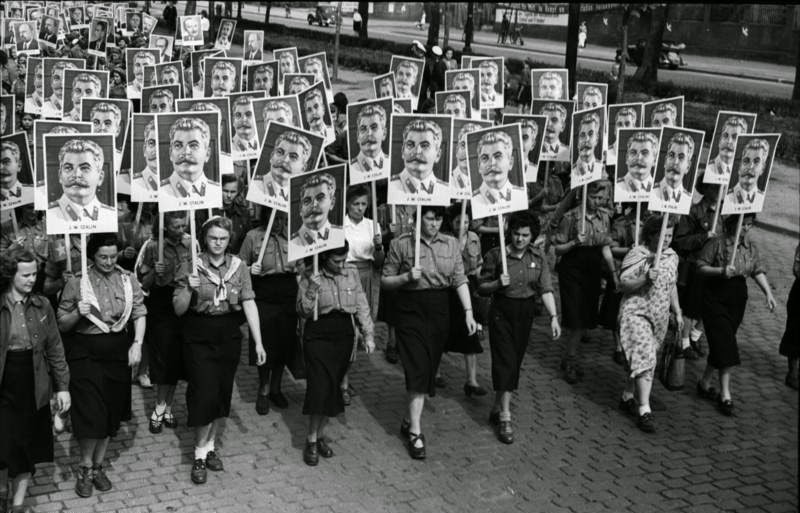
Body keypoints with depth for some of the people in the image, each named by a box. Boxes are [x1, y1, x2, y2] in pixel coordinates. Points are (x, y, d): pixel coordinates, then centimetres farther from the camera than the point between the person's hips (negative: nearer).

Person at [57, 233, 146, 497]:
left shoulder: (128, 280, 2)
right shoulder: (77, 283, -6)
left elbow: (140, 314, 4)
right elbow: (62, 324, 0)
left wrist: (137, 344, -9)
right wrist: (78, 313, -20)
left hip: (118, 351, 3)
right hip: (85, 352, -3)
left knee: (112, 411, 10)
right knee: (90, 411, -6)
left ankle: (98, 465, 27)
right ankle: (85, 468, 15)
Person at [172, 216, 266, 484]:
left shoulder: (239, 267, 0)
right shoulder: (191, 267, -6)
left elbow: (249, 304, -2)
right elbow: (178, 310, -5)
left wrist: (258, 342, -7)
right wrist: (189, 289, -24)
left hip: (229, 338, 3)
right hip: (199, 339, -3)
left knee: (222, 394, 12)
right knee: (204, 395, -6)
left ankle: (210, 445, 29)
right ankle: (200, 454, 8)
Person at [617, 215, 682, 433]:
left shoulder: (672, 257, 9)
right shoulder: (636, 255, -13)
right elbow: (623, 284, -15)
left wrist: (677, 312, 16)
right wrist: (645, 279, -29)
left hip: (660, 316, 7)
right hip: (636, 313, -7)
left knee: (642, 358, 14)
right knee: (644, 357, -15)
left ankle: (627, 397, 31)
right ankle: (644, 410, -15)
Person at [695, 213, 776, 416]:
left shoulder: (752, 247, 6)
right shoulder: (716, 244, -11)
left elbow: (758, 271, 8)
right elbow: (700, 267, -10)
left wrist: (768, 293, -3)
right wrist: (721, 271, -25)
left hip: (738, 300, 6)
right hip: (715, 298, -6)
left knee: (720, 346, 11)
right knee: (725, 346, -11)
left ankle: (705, 383, 29)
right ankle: (725, 395, -9)